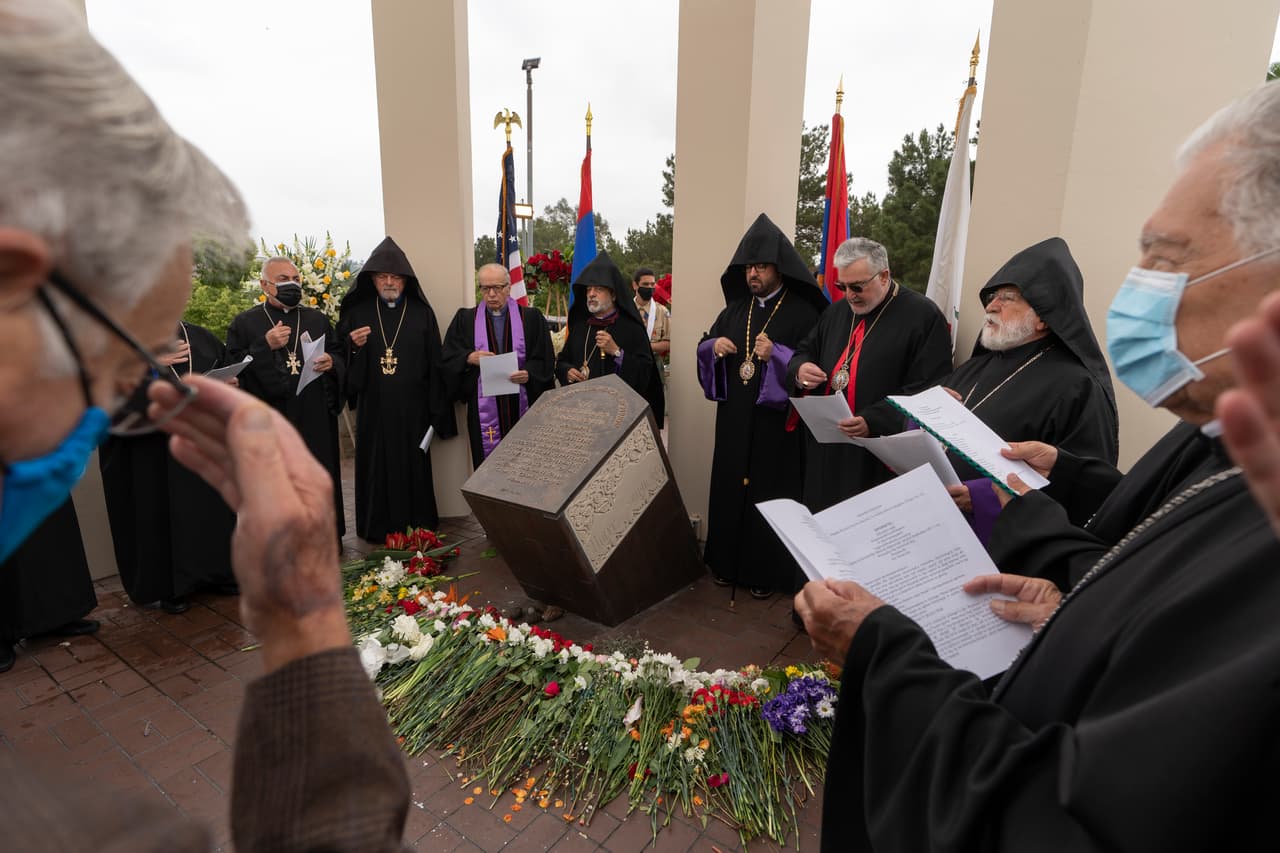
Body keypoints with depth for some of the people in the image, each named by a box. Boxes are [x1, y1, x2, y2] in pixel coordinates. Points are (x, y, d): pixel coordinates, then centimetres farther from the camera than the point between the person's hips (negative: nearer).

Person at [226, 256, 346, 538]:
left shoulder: (318, 320, 13)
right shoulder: (244, 323, 4)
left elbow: (340, 356, 15)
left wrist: (332, 362, -7)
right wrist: (265, 346, -14)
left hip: (315, 421, 2)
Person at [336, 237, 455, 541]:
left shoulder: (422, 313, 2)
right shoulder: (357, 313, 6)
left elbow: (434, 365, -2)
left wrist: (437, 413, -6)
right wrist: (353, 346, -13)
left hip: (412, 409, -1)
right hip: (373, 410, 1)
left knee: (414, 467, 7)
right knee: (376, 469, 8)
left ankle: (417, 525, 23)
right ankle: (378, 529, 23)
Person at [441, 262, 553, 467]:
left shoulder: (531, 318, 6)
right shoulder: (465, 319, 9)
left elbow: (544, 361, 2)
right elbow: (448, 360, 5)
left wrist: (529, 374, -17)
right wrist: (468, 358, -15)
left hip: (523, 406, 0)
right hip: (483, 410, 1)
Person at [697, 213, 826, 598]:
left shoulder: (803, 313, -5)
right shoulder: (735, 309, 12)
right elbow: (704, 347, 16)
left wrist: (777, 355, -25)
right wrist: (714, 346, -6)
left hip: (776, 425, -5)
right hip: (734, 421, 5)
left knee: (770, 494, 2)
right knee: (729, 486, 10)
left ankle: (768, 571, 17)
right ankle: (727, 562, 24)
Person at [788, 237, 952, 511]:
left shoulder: (923, 317, -9)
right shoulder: (837, 311, 12)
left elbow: (930, 393, -15)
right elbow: (805, 352, 20)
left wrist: (875, 421, -25)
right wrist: (800, 369, -5)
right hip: (826, 451, 6)